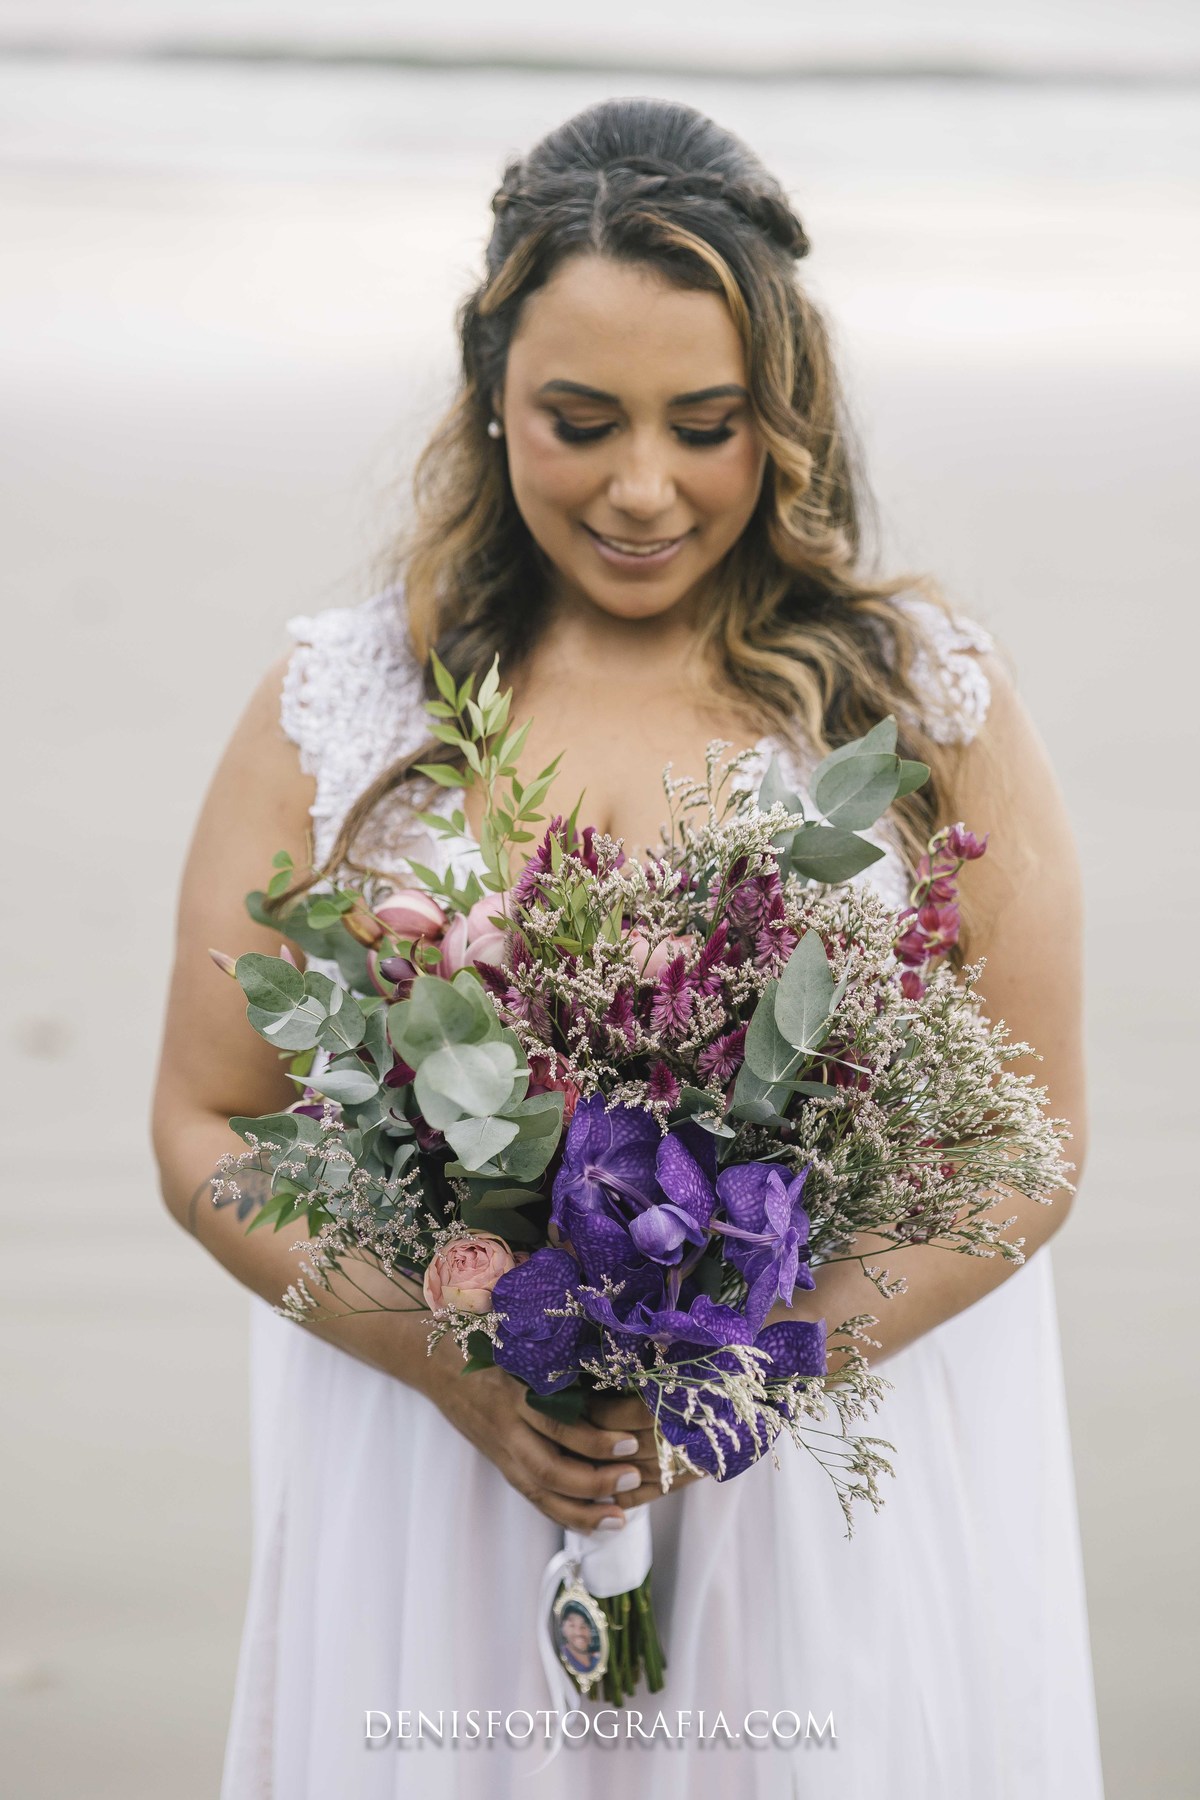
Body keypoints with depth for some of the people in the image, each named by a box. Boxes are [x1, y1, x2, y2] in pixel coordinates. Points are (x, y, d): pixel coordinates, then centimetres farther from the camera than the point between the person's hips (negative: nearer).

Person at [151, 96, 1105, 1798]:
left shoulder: (930, 700, -2)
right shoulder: (335, 707, -1)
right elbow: (211, 1127, 1)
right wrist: (455, 1364, -14)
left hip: (838, 1493, 0)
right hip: (439, 1478, 0)